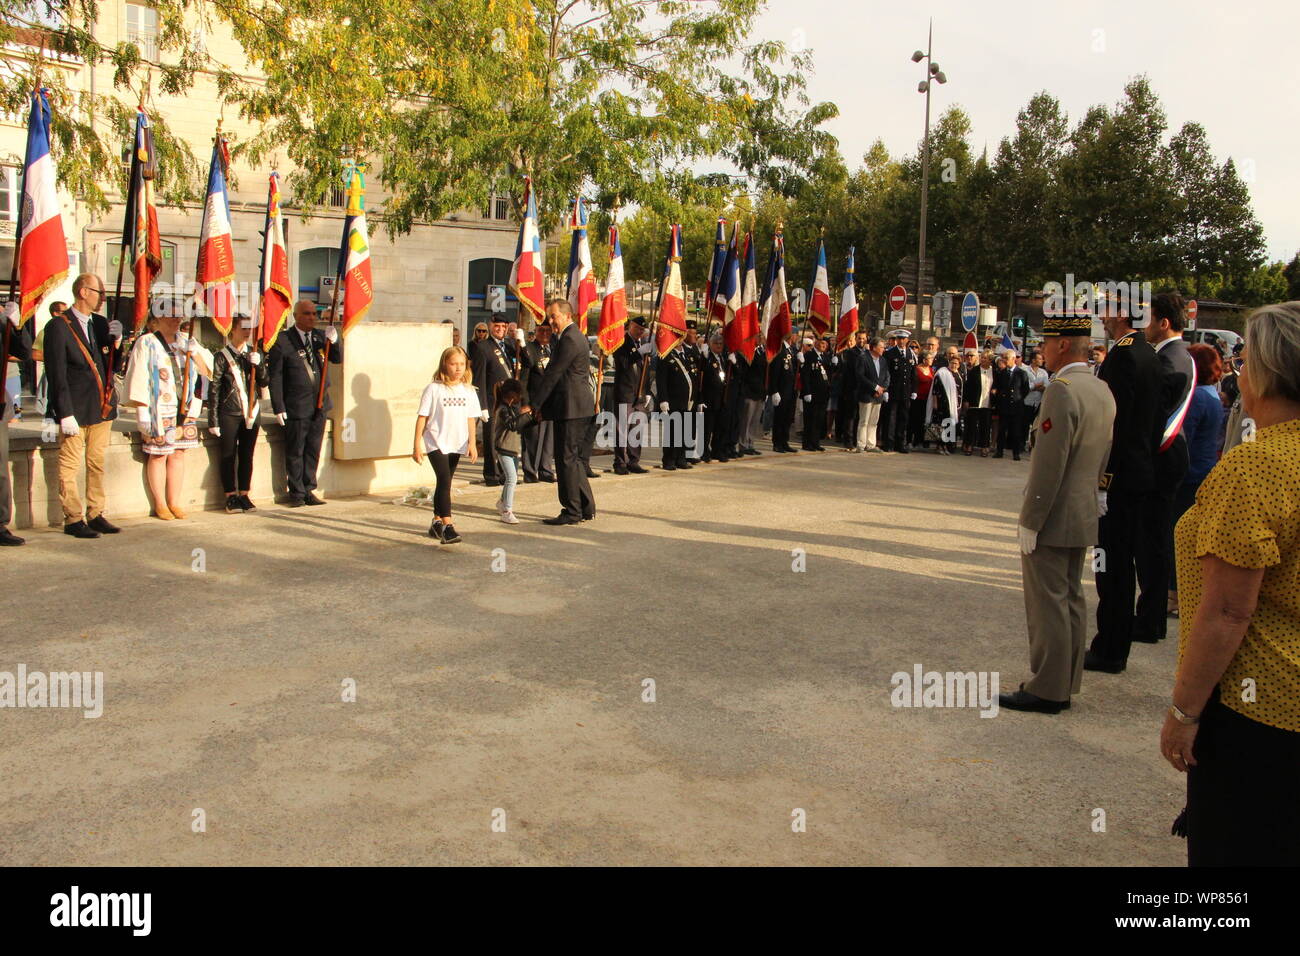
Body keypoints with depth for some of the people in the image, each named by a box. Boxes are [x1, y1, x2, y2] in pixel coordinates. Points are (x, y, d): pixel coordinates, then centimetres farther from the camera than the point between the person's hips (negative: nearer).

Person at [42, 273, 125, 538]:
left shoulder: (100, 323, 13)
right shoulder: (58, 327, -7)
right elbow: (57, 374, -11)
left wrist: (117, 335, -7)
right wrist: (65, 414, -15)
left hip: (101, 407, 6)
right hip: (75, 410, -6)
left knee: (97, 464, 11)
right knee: (70, 467, 0)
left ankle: (95, 514, 19)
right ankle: (73, 519, 7)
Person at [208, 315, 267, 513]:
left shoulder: (254, 354, 11)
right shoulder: (222, 356, -2)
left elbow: (264, 383, 6)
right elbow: (214, 390, -3)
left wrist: (258, 364, -13)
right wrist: (213, 421, -7)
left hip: (251, 412, 4)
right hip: (229, 414, -4)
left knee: (247, 455, 8)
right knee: (229, 456, 1)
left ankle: (244, 495, 17)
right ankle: (231, 497, 8)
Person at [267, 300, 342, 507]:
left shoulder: (320, 337, 9)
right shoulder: (282, 340, -7)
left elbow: (338, 359, 6)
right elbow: (274, 376, -7)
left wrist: (334, 340, -15)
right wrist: (278, 407, -11)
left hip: (319, 405, 5)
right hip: (296, 406, -5)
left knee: (313, 450, 12)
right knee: (295, 452, 3)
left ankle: (309, 490, 22)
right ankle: (296, 493, 14)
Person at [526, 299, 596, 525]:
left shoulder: (570, 340, -16)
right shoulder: (573, 336, 18)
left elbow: (553, 374, -17)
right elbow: (553, 373, 19)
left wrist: (532, 404, -12)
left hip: (571, 406, -11)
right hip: (575, 406, 11)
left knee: (566, 458, -5)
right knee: (570, 457, 16)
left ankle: (572, 512, 1)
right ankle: (586, 507, 21)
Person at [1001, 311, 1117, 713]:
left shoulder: (1061, 390, -20)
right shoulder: (1103, 391, 9)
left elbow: (1049, 464, -23)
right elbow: (1101, 459, 15)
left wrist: (1029, 521, -17)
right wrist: (1086, 498, 20)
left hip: (1053, 519, -9)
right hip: (1084, 516, 9)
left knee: (1048, 604, -1)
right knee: (1071, 600, 15)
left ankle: (1046, 690, 7)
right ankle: (1065, 685, 25)